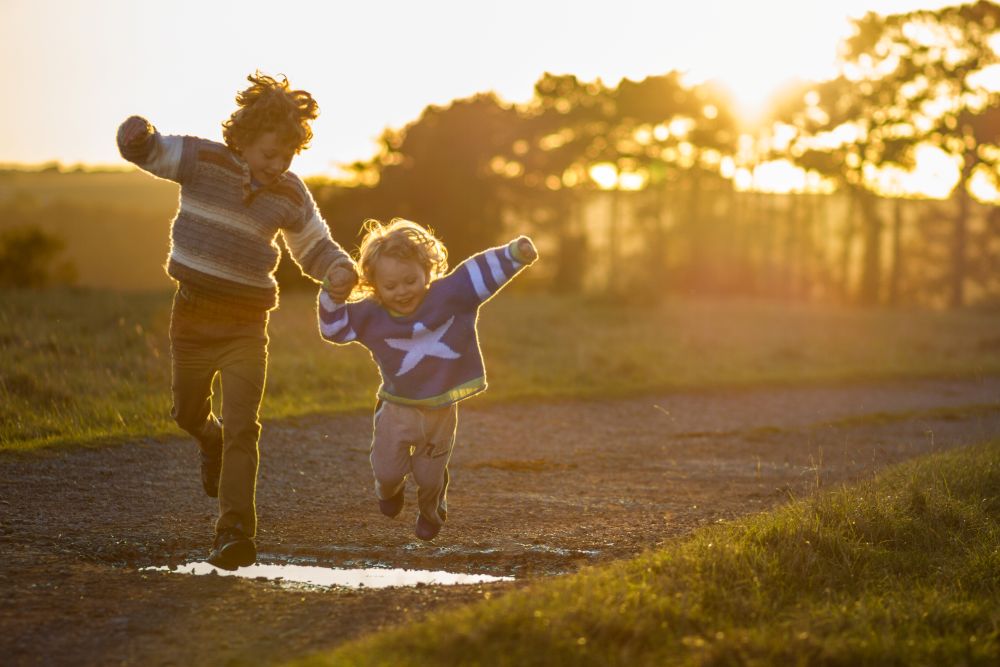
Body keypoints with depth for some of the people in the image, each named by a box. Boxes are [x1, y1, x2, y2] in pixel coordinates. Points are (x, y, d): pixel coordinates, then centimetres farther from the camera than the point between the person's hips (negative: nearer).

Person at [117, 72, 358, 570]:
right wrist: (137, 135, -36)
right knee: (188, 414, 16)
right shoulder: (203, 160, -7)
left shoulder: (290, 194, 0)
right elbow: (147, 151, -10)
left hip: (246, 325, 0)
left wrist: (339, 269, -11)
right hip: (194, 313, 0)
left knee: (242, 429, -11)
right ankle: (211, 440, 54)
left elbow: (315, 248, 12)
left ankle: (235, 533, -11)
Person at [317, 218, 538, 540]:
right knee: (387, 471, 8)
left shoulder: (449, 294, -14)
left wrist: (514, 253, -31)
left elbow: (484, 271, -18)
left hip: (441, 408, 0)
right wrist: (332, 297, -21)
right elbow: (334, 327, -4)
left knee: (430, 475, 12)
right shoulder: (370, 315, -10)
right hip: (398, 408, 1)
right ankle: (389, 490, 48)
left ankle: (431, 513, 46)